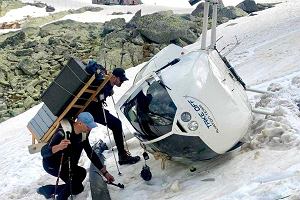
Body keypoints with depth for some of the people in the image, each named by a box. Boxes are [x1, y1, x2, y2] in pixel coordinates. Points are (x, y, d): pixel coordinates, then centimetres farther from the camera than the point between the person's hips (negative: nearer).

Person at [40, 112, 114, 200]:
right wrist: (58, 147, -56)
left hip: (65, 165, 8)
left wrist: (105, 172, -4)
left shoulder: (83, 135, -9)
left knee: (78, 188, 8)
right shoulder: (63, 132, -32)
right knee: (81, 173, -26)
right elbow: (43, 152, -35)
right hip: (51, 165, -8)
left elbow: (91, 153, -2)